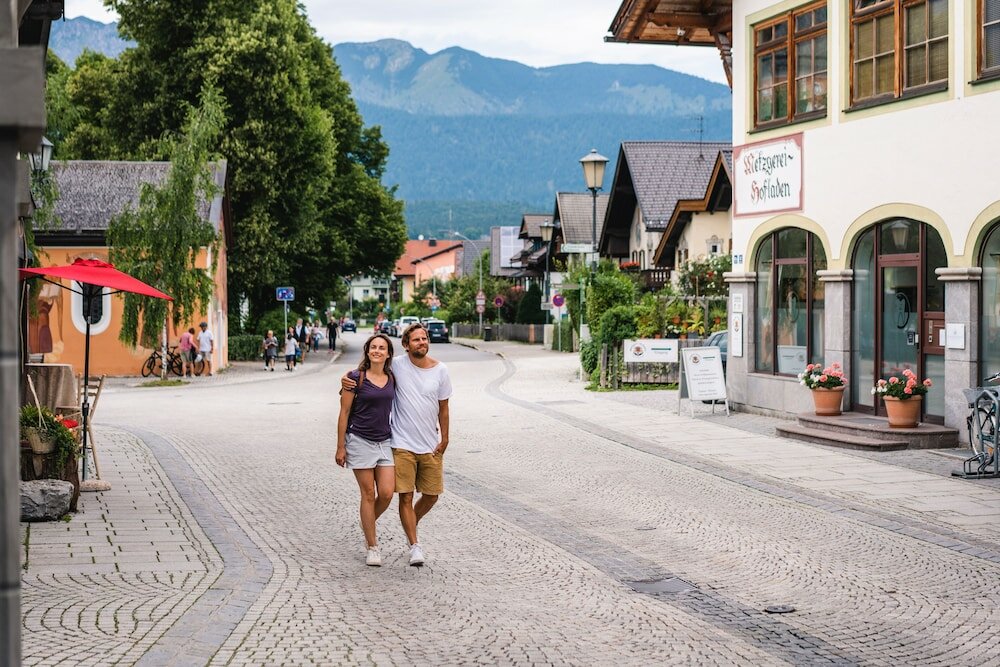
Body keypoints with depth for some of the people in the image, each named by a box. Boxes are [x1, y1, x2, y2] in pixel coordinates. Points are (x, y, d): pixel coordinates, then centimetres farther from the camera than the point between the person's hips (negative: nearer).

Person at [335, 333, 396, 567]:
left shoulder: (392, 379, 6)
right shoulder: (356, 378, -7)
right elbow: (344, 413, -5)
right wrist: (340, 447, -6)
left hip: (385, 442, 4)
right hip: (360, 441, -4)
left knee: (386, 493, -3)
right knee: (368, 494, 0)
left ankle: (368, 525, 27)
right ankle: (371, 547, 11)